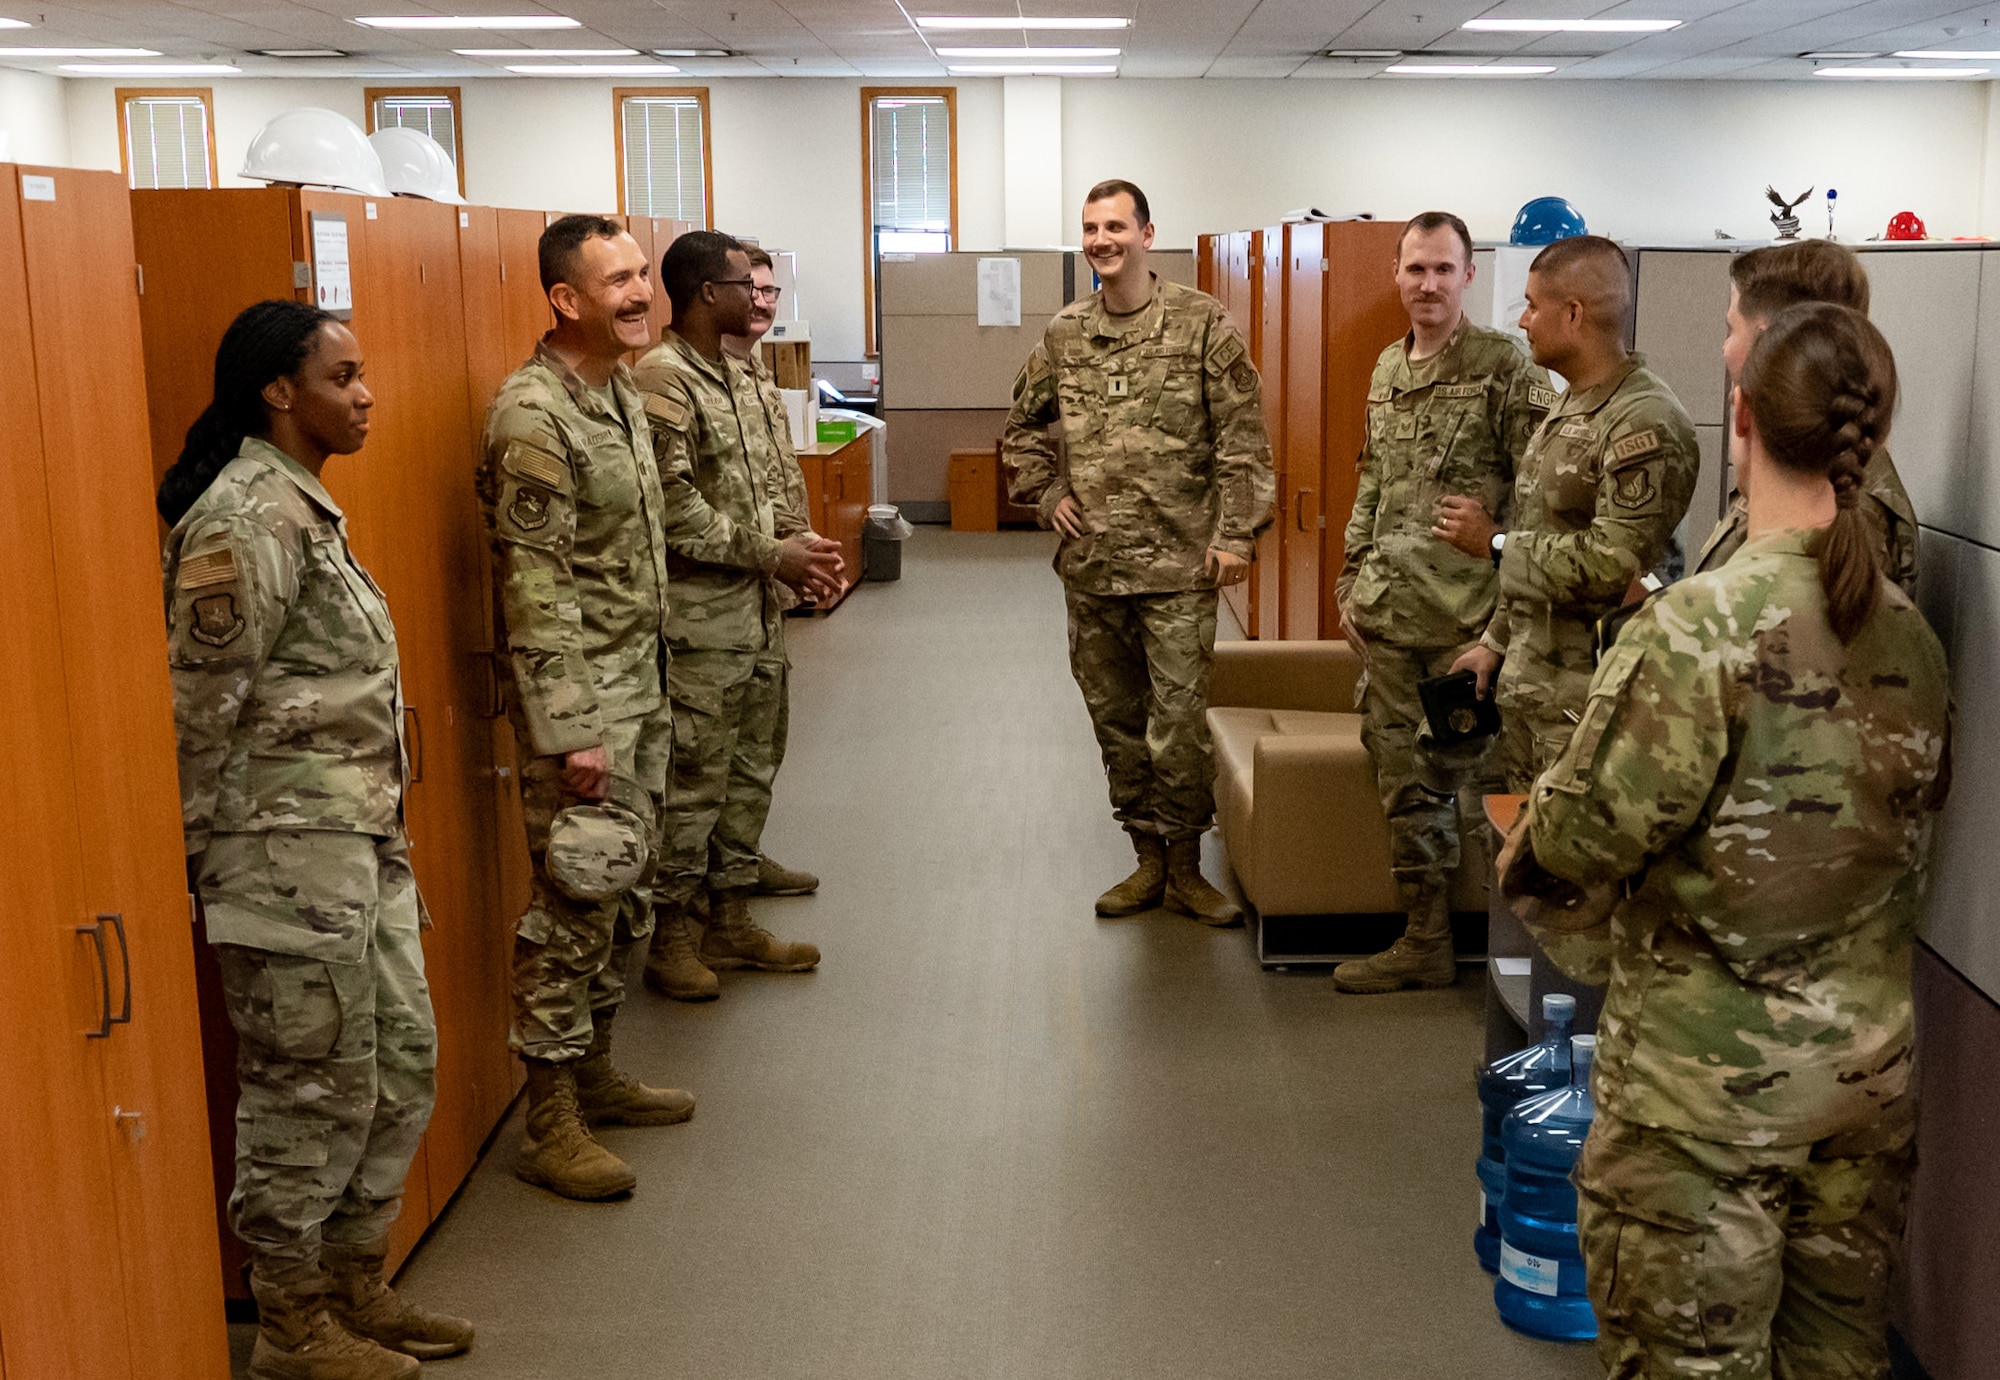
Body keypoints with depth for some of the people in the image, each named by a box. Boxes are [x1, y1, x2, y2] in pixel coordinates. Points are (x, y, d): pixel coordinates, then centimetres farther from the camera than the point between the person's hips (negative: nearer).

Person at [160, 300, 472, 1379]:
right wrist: (209, 859, -9)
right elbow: (202, 707, -16)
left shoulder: (302, 504, 13)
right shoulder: (244, 520, -17)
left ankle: (355, 1287, 31)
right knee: (313, 1089, 2)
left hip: (360, 845, 10)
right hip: (292, 855, -10)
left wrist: (378, 832, 20)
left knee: (401, 1061, 15)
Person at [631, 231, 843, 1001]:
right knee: (693, 782, -1)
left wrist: (801, 543, 1)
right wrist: (770, 555, -16)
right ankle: (671, 937, 11)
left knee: (749, 772, 15)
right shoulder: (661, 380, -15)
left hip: (756, 611, 9)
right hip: (700, 615, -9)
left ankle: (731, 920, 26)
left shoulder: (739, 380, 14)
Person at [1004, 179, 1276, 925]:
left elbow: (1243, 440, -7)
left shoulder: (1203, 324, -5)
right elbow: (1023, 424, 23)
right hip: (1090, 565, 5)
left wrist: (1236, 533, -12)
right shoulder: (1065, 333, 8)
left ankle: (1185, 867, 12)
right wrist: (1046, 494, 10)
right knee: (1116, 721, 12)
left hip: (1177, 564, -5)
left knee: (1179, 725, -4)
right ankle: (1147, 860, 25)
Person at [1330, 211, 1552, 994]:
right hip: (1389, 610, 7)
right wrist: (1352, 583, 17)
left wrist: (1494, 538, -19)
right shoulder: (1387, 369, 14)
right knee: (1402, 778, 10)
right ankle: (1425, 943, 21)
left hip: (1467, 611, -6)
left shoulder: (1504, 366, -7)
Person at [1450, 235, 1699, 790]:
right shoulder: (1567, 410, 15)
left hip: (1587, 690, -9)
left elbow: (1611, 565, -24)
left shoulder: (1646, 423, -18)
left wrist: (1496, 542, -14)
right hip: (1525, 677, 9)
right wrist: (1495, 642, 21)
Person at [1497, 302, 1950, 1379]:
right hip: (1871, 1061, 6)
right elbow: (1917, 817, 11)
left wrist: (1525, 851, 3)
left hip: (1710, 1076, -6)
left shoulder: (1701, 624, -21)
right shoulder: (1909, 636, -1)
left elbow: (1590, 832, -18)